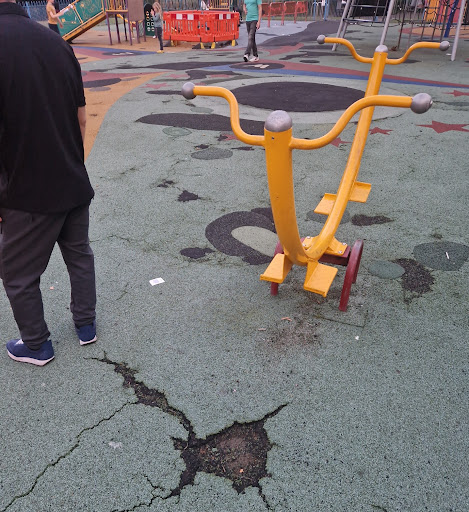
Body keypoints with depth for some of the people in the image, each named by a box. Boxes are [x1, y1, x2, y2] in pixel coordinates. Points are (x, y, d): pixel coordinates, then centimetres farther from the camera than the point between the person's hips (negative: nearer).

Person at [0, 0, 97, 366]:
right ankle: (86, 325, 39)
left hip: (30, 194, -6)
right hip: (75, 184, 7)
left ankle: (37, 345, 32)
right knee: (79, 254, 23)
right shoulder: (57, 43, 2)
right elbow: (81, 119, 7)